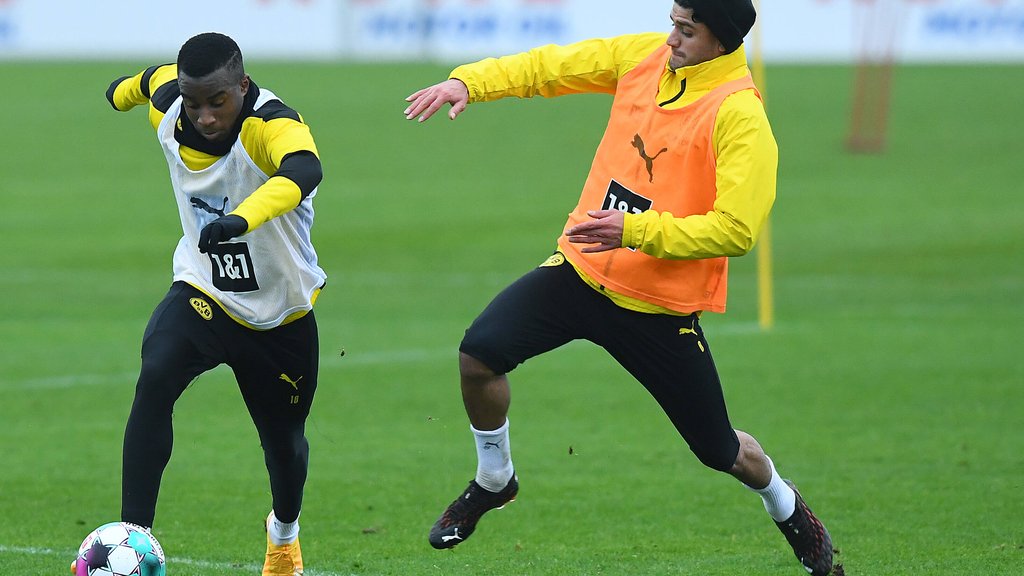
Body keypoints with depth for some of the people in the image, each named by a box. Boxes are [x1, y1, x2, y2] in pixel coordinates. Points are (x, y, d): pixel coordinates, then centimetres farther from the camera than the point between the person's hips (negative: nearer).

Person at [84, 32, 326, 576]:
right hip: (203, 291, 2)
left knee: (284, 442, 15)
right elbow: (154, 78, 13)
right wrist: (125, 90, 36)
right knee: (155, 379, -29)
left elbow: (304, 170, -55)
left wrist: (243, 217, -73)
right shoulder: (166, 104, -14)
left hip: (281, 316, -2)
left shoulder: (270, 124, -31)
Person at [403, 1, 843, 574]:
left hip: (660, 306, -4)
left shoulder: (740, 116, -20)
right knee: (480, 353, -15)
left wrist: (636, 231, -30)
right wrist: (467, 82, -8)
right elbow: (549, 67, 6)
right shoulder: (647, 56, -2)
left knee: (721, 451, 8)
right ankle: (494, 480, 12)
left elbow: (735, 229, -26)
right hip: (584, 269, 4)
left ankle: (789, 511, 43)